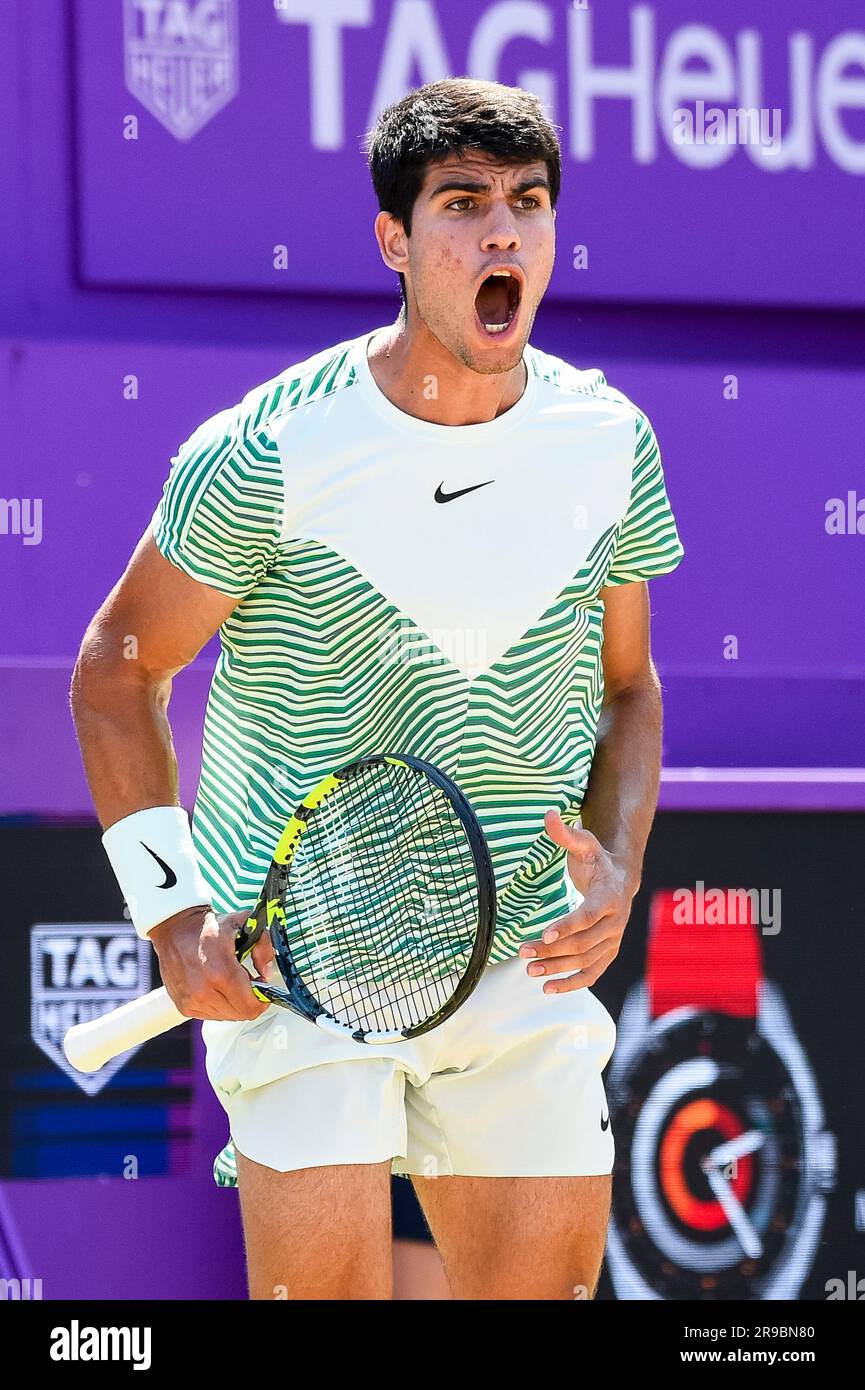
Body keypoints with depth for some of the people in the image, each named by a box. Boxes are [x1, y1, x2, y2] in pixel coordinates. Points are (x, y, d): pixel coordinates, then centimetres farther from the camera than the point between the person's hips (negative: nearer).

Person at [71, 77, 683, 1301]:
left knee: (551, 1276, 3)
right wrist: (173, 912, -8)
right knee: (328, 1282, -13)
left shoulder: (609, 441, 1)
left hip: (524, 967, 4)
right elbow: (117, 670, -1)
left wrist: (618, 866, -2)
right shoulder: (269, 452, -12)